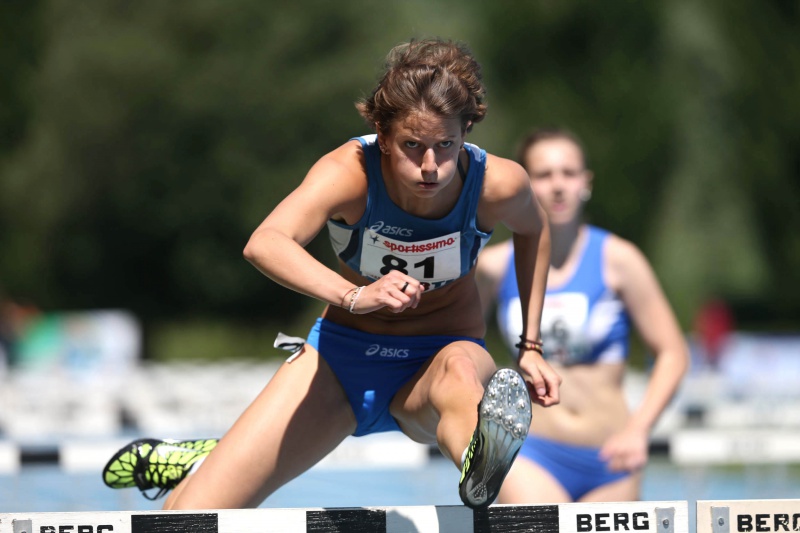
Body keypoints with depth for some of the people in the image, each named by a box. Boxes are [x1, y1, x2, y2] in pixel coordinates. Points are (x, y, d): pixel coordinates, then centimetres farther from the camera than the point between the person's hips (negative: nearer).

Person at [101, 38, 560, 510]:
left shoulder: (497, 183, -20)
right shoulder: (349, 171, -26)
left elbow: (533, 230, 7)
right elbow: (264, 244, -46)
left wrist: (531, 347, 2)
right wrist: (355, 296, -61)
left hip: (438, 356, -1)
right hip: (344, 357, 1)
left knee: (460, 369, -42)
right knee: (190, 517, -6)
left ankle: (481, 461, -75)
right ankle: (203, 466, 30)